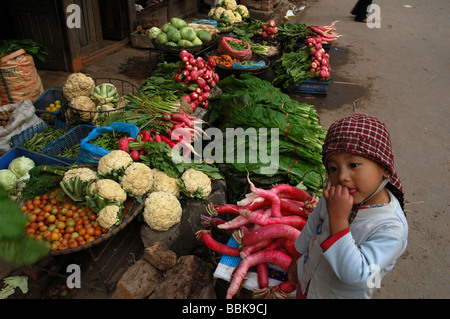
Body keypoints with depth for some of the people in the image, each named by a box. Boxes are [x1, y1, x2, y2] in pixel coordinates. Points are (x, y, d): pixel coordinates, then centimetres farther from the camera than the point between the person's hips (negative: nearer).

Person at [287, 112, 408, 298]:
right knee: (300, 295, 27)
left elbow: (354, 275, -38)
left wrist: (338, 218, -44)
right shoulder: (334, 196, -17)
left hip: (341, 294, -4)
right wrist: (299, 259, 14)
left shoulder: (392, 229, -32)